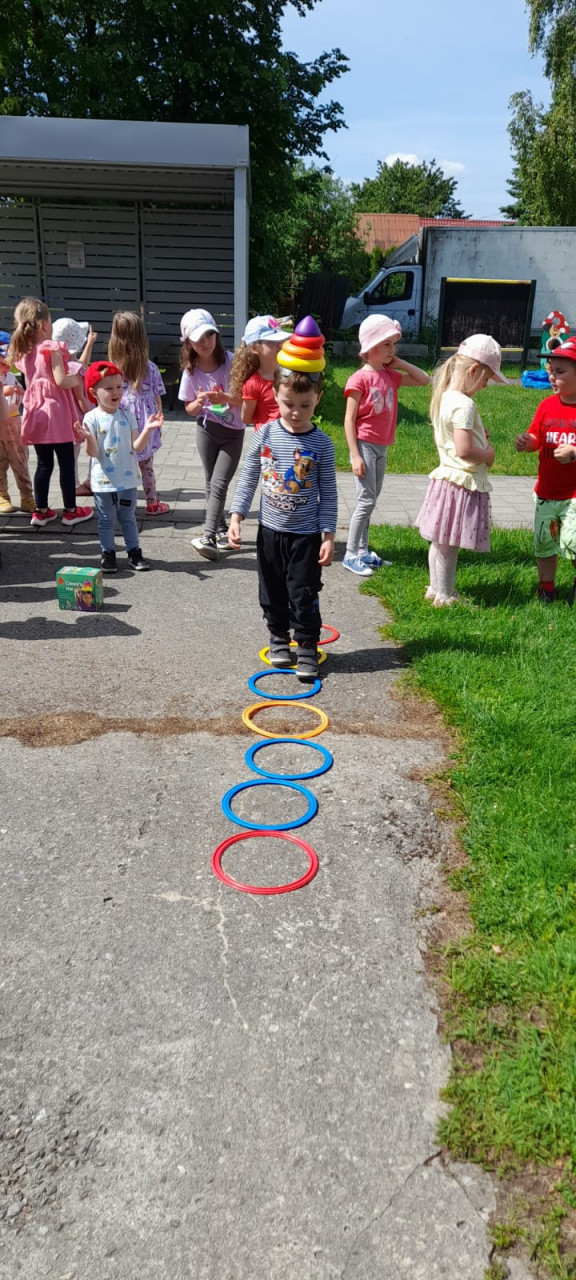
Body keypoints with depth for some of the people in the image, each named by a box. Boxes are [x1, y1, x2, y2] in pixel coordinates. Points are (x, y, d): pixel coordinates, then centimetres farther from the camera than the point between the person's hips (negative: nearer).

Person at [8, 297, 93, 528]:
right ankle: (71, 511, 11)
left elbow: (30, 382, 15)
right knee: (67, 463, 4)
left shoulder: (23, 353, 9)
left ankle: (41, 511, 18)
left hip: (36, 412, 6)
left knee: (44, 464, 14)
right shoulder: (52, 349, -12)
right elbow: (61, 381, -20)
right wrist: (76, 379, 0)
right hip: (56, 412, -6)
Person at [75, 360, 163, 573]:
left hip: (128, 479, 3)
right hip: (103, 481, -3)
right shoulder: (92, 418, -11)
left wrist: (147, 429, -16)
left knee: (128, 518, 16)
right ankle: (108, 554, 22)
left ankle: (134, 551, 26)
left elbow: (137, 446, -3)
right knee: (106, 520, 10)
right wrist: (89, 438, -33)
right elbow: (93, 453, -14)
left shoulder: (127, 415, 0)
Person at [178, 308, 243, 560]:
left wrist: (225, 398, -29)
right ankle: (221, 531, 26)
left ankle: (209, 537, -17)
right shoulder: (191, 371, -5)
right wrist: (198, 403, -21)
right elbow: (190, 409, 2)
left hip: (233, 432, -3)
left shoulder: (230, 361, -13)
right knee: (212, 484, 10)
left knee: (218, 484, -12)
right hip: (207, 430, 3)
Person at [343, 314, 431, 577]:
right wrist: (355, 455, -17)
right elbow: (349, 420, -12)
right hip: (364, 445, -7)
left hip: (382, 447, 8)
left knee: (371, 500, 11)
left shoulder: (390, 376, 9)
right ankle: (351, 554, -1)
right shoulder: (360, 379, -12)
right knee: (367, 500, -8)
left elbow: (424, 380, 16)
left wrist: (398, 363, 5)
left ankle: (362, 550, 19)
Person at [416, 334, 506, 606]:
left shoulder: (443, 397, 7)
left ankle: (435, 589, 32)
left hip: (446, 476, 10)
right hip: (464, 482, -10)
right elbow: (464, 450, -28)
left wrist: (478, 437, 11)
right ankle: (445, 597, 14)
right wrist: (488, 454, -10)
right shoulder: (464, 404, -21)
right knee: (449, 545, 2)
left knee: (440, 541, 19)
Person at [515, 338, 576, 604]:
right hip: (547, 491, 6)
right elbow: (535, 439, 11)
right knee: (544, 542, 14)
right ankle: (546, 587, 33)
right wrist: (526, 442, -10)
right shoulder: (547, 405, 4)